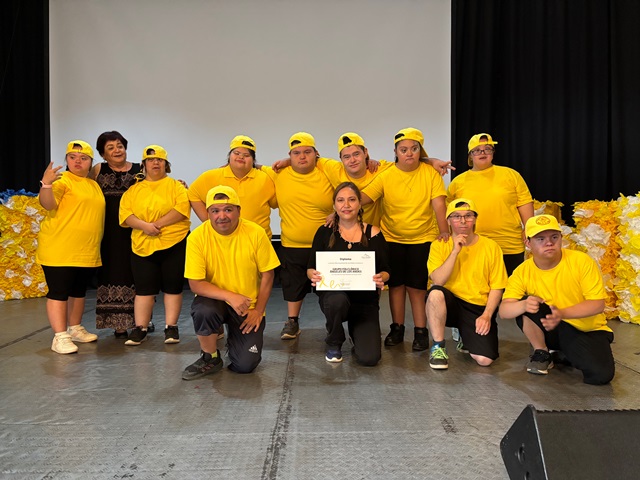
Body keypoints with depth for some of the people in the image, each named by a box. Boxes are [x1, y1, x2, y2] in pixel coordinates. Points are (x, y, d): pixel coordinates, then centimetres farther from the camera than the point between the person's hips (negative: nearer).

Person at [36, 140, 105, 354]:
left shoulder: (94, 185, 16)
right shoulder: (62, 180, -6)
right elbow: (47, 204, -23)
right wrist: (45, 184, -39)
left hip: (87, 252, 7)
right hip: (60, 250, -7)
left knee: (79, 292, 15)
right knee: (59, 292, -3)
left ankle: (75, 329, 28)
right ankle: (60, 337, 1)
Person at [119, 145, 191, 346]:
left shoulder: (175, 186, 4)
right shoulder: (134, 190, 12)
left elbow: (182, 209, -12)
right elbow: (125, 214, 1)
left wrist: (158, 224, -18)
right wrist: (144, 225, -17)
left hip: (174, 244, -2)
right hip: (143, 245, 2)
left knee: (172, 286, 4)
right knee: (144, 288, 6)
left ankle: (171, 327, 13)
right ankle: (140, 328, 15)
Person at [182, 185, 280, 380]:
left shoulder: (256, 233, -14)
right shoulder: (197, 237, -15)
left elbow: (267, 275, -5)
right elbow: (195, 284, -15)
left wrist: (259, 310, -9)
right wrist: (230, 296, -28)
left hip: (248, 307, 0)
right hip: (215, 299, 0)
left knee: (245, 365, -9)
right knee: (203, 312, -35)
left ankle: (235, 337, 27)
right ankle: (210, 359, -4)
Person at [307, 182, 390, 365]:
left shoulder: (373, 233, 2)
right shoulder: (325, 232, 2)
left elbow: (385, 271, 2)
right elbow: (310, 268, 3)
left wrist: (381, 278, -21)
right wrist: (313, 275, -21)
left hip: (365, 301, 0)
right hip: (332, 294, 0)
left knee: (369, 358, -17)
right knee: (338, 300, -39)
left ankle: (356, 332, 23)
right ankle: (333, 344, -3)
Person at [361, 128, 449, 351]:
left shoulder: (430, 173, -5)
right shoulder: (386, 176, -5)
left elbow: (438, 204, -12)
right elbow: (362, 197, -14)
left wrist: (444, 231, -23)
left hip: (423, 239, -1)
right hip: (392, 239, 2)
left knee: (417, 286, 2)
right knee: (396, 283, 10)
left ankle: (421, 331, 17)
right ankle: (397, 328, 26)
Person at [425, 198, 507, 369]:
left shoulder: (491, 246, -2)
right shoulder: (439, 245, -3)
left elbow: (496, 287, -1)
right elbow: (437, 281, -17)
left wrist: (486, 315, -12)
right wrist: (455, 252, -21)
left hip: (479, 309, 1)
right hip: (450, 304, -1)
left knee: (484, 359, -17)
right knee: (435, 293, -35)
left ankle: (464, 337, 21)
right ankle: (438, 347, -14)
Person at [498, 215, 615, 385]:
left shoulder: (582, 261, -16)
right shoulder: (522, 272, -12)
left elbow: (597, 304, -19)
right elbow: (504, 311, -20)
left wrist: (562, 313, -36)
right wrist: (524, 305, -43)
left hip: (588, 331, -1)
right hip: (551, 330, 1)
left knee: (601, 374, -26)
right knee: (526, 306, -27)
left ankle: (563, 354, 6)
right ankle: (541, 353, -4)